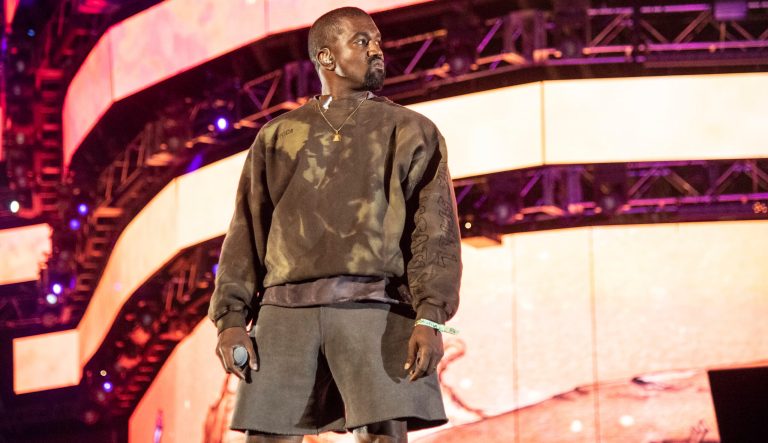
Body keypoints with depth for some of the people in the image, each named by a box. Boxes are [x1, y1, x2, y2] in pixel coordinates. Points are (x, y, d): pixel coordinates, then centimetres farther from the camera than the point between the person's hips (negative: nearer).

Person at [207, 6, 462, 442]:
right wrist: (231, 318, 1)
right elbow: (246, 233, 15)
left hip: (374, 309, -2)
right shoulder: (277, 136, 20)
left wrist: (431, 317, -12)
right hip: (286, 310, 2)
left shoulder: (412, 132, 14)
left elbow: (437, 233, 3)